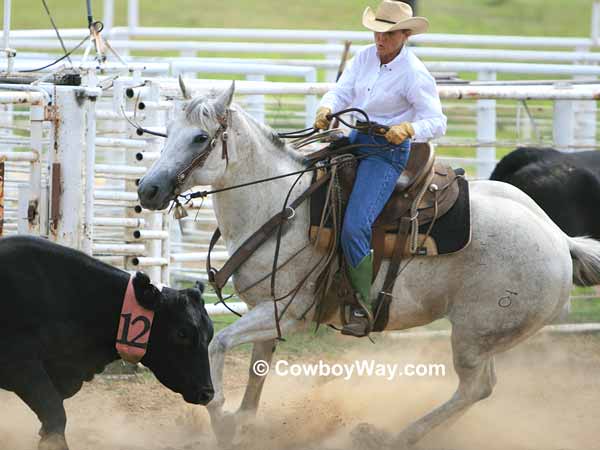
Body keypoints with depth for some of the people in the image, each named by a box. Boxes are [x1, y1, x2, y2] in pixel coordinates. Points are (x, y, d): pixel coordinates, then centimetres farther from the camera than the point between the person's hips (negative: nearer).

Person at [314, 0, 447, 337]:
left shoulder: (415, 74, -15)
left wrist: (408, 129, -35)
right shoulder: (365, 57, 4)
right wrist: (327, 109, -20)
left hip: (388, 149, -8)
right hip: (355, 138, 8)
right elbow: (342, 92, 2)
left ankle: (363, 309, -13)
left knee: (355, 227, -21)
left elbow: (436, 123, -16)